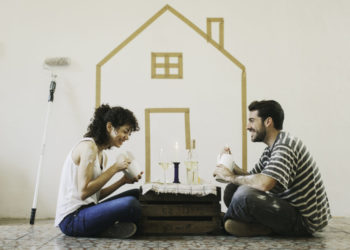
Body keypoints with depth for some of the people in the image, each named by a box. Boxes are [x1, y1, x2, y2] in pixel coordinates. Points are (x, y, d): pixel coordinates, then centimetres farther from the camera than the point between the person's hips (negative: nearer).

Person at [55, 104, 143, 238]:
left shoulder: (102, 155, 15)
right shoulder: (88, 146, -14)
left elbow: (97, 195, 12)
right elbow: (83, 192, -21)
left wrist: (123, 181, 1)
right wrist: (114, 168, -16)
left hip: (84, 211, 10)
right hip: (71, 219, -10)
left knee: (135, 194, 9)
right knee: (130, 204, -26)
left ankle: (106, 230, -6)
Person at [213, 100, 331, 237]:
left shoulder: (285, 146, -20)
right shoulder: (270, 150, 12)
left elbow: (263, 183, -34)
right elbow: (252, 177, 14)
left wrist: (231, 177, -19)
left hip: (304, 221, -10)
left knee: (245, 194, -30)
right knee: (232, 190, 5)